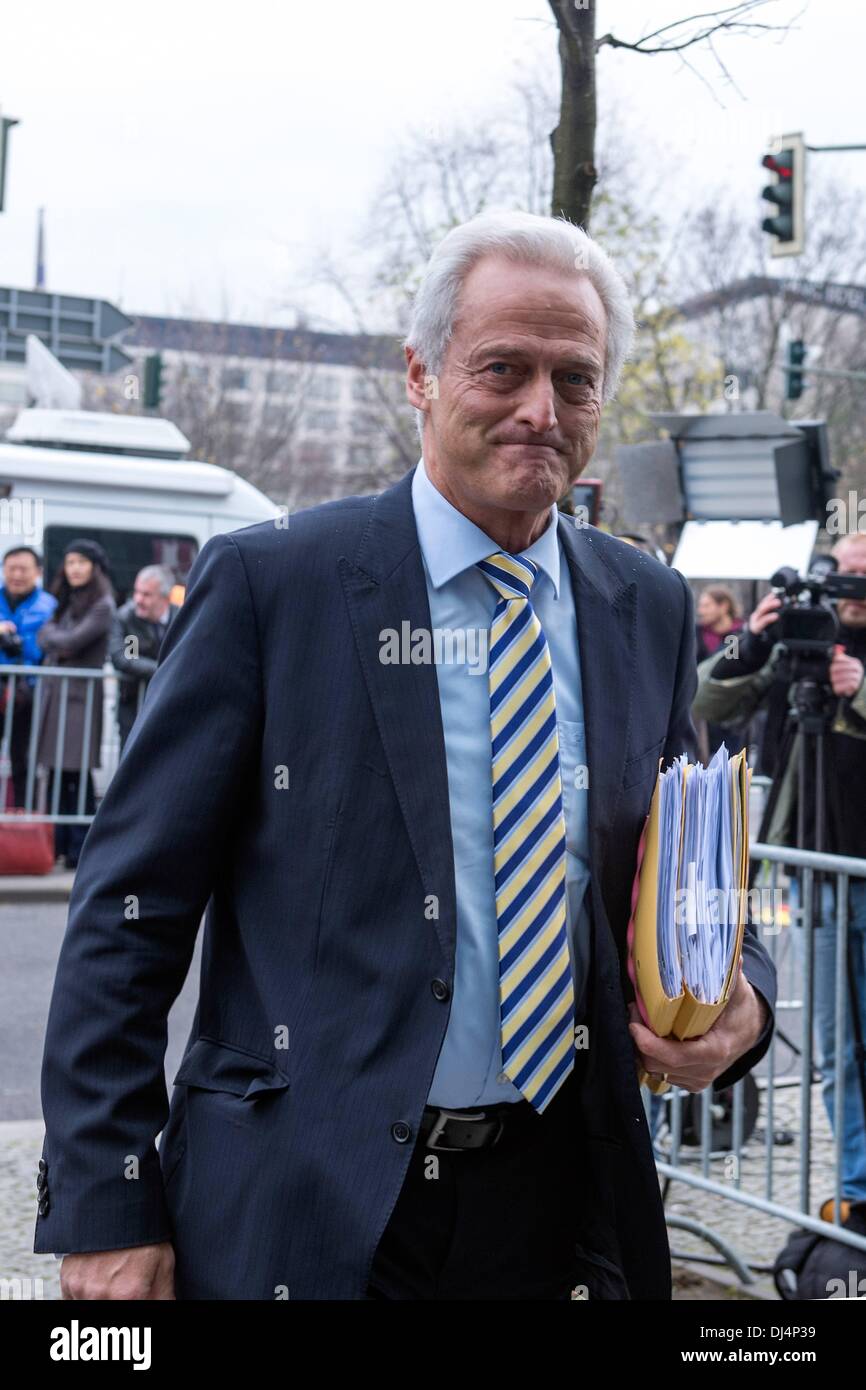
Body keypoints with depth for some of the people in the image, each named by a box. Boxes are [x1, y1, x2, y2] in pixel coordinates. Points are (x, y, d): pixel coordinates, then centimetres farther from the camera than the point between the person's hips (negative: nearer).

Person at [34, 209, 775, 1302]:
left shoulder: (651, 611, 5)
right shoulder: (269, 582, -8)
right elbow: (130, 910, -9)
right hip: (302, 1214, -4)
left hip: (557, 1209, 4)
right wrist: (106, 1213, -12)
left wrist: (738, 999, -7)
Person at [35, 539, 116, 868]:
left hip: (81, 694, -7)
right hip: (53, 691, 7)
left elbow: (74, 641, -13)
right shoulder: (63, 602, 19)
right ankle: (58, 844, 12)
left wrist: (53, 636, 4)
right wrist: (57, 641, -3)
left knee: (77, 775, -8)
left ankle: (80, 851, -6)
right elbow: (44, 637, 16)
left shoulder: (102, 606, -5)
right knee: (56, 772, 7)